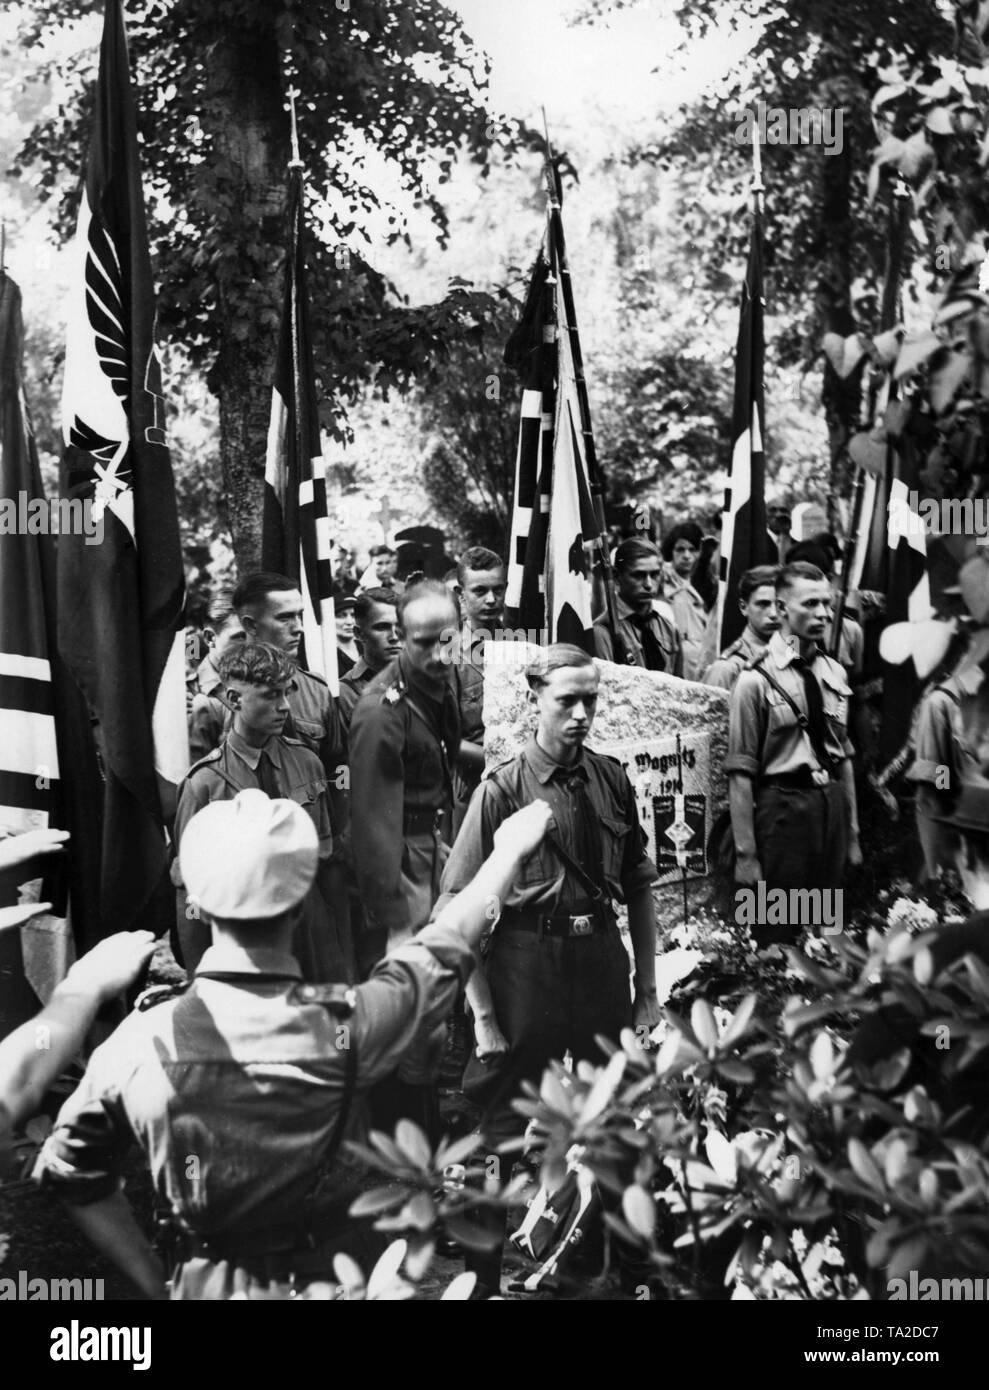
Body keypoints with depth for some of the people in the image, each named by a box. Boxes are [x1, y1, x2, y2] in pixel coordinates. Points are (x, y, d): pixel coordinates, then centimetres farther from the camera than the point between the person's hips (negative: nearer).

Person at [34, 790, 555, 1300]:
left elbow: (71, 1172, -8)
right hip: (328, 1281, -1)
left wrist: (155, 1282, 3)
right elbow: (443, 951, -4)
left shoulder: (144, 1040, -19)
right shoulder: (345, 1025, -22)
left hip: (203, 1286, 1)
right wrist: (510, 852, 12)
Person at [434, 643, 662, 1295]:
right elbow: (457, 911, -13)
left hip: (603, 954, 5)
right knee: (511, 1123, 3)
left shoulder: (612, 779, 3)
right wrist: (483, 1015, -15)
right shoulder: (502, 789, -11)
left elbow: (640, 889, 11)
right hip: (527, 961, -4)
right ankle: (491, 1275, 22)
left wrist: (647, 990, 9)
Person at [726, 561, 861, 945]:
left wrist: (853, 833, 14)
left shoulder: (834, 673, 7)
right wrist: (746, 854, -14)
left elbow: (844, 755, 14)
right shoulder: (756, 680, -12)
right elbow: (741, 773, -13)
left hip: (833, 804, 6)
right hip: (783, 807, -6)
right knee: (778, 936, 3)